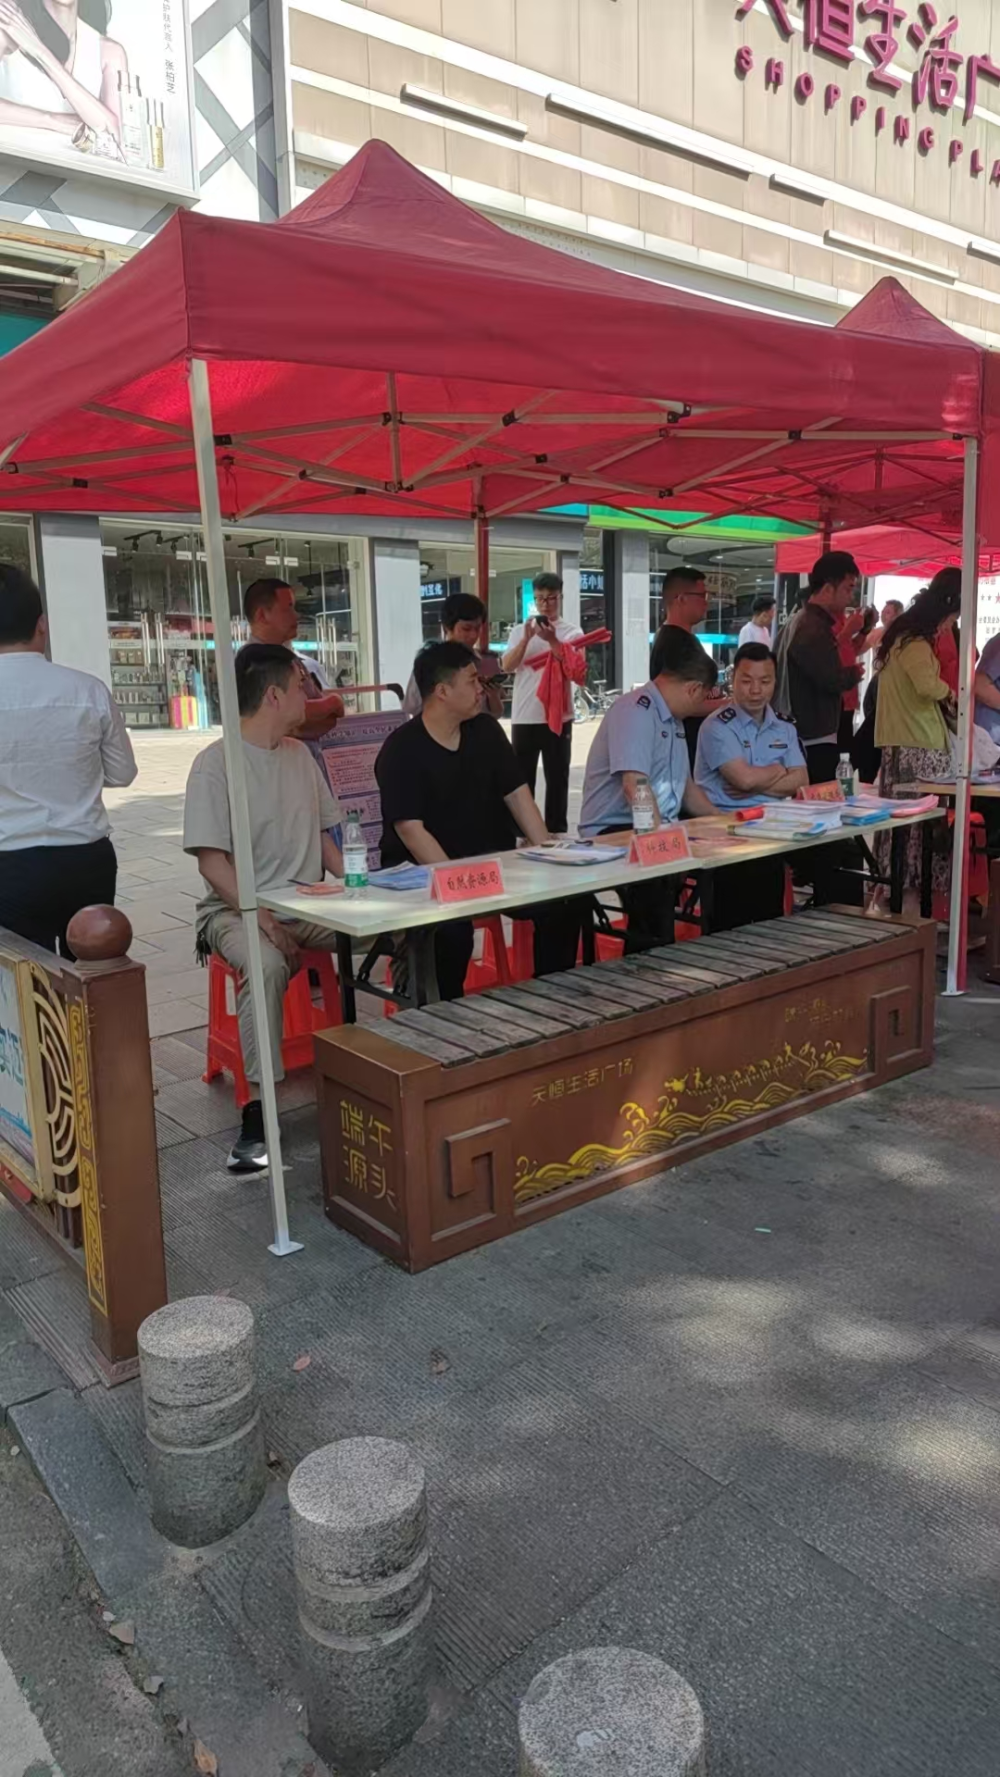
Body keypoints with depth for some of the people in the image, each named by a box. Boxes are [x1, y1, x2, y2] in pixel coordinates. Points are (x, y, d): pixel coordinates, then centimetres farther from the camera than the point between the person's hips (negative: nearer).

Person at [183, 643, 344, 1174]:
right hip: (236, 908, -5)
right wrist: (265, 921, -26)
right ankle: (258, 1114, -30)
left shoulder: (300, 755, 9)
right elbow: (212, 861, -15)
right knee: (268, 965, -38)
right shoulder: (216, 764, -11)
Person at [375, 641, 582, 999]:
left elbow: (516, 794, 7)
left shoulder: (486, 730, 7)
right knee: (452, 927, -34)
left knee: (561, 902, -12)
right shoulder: (401, 750, -12)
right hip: (424, 873, -5)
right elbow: (411, 829, -19)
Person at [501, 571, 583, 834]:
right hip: (524, 717, 2)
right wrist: (526, 638, -14)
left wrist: (553, 640, -21)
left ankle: (556, 832, 11)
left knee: (557, 779, 4)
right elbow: (507, 667, -2)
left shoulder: (572, 631, 4)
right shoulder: (519, 631, 9)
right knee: (522, 779, 6)